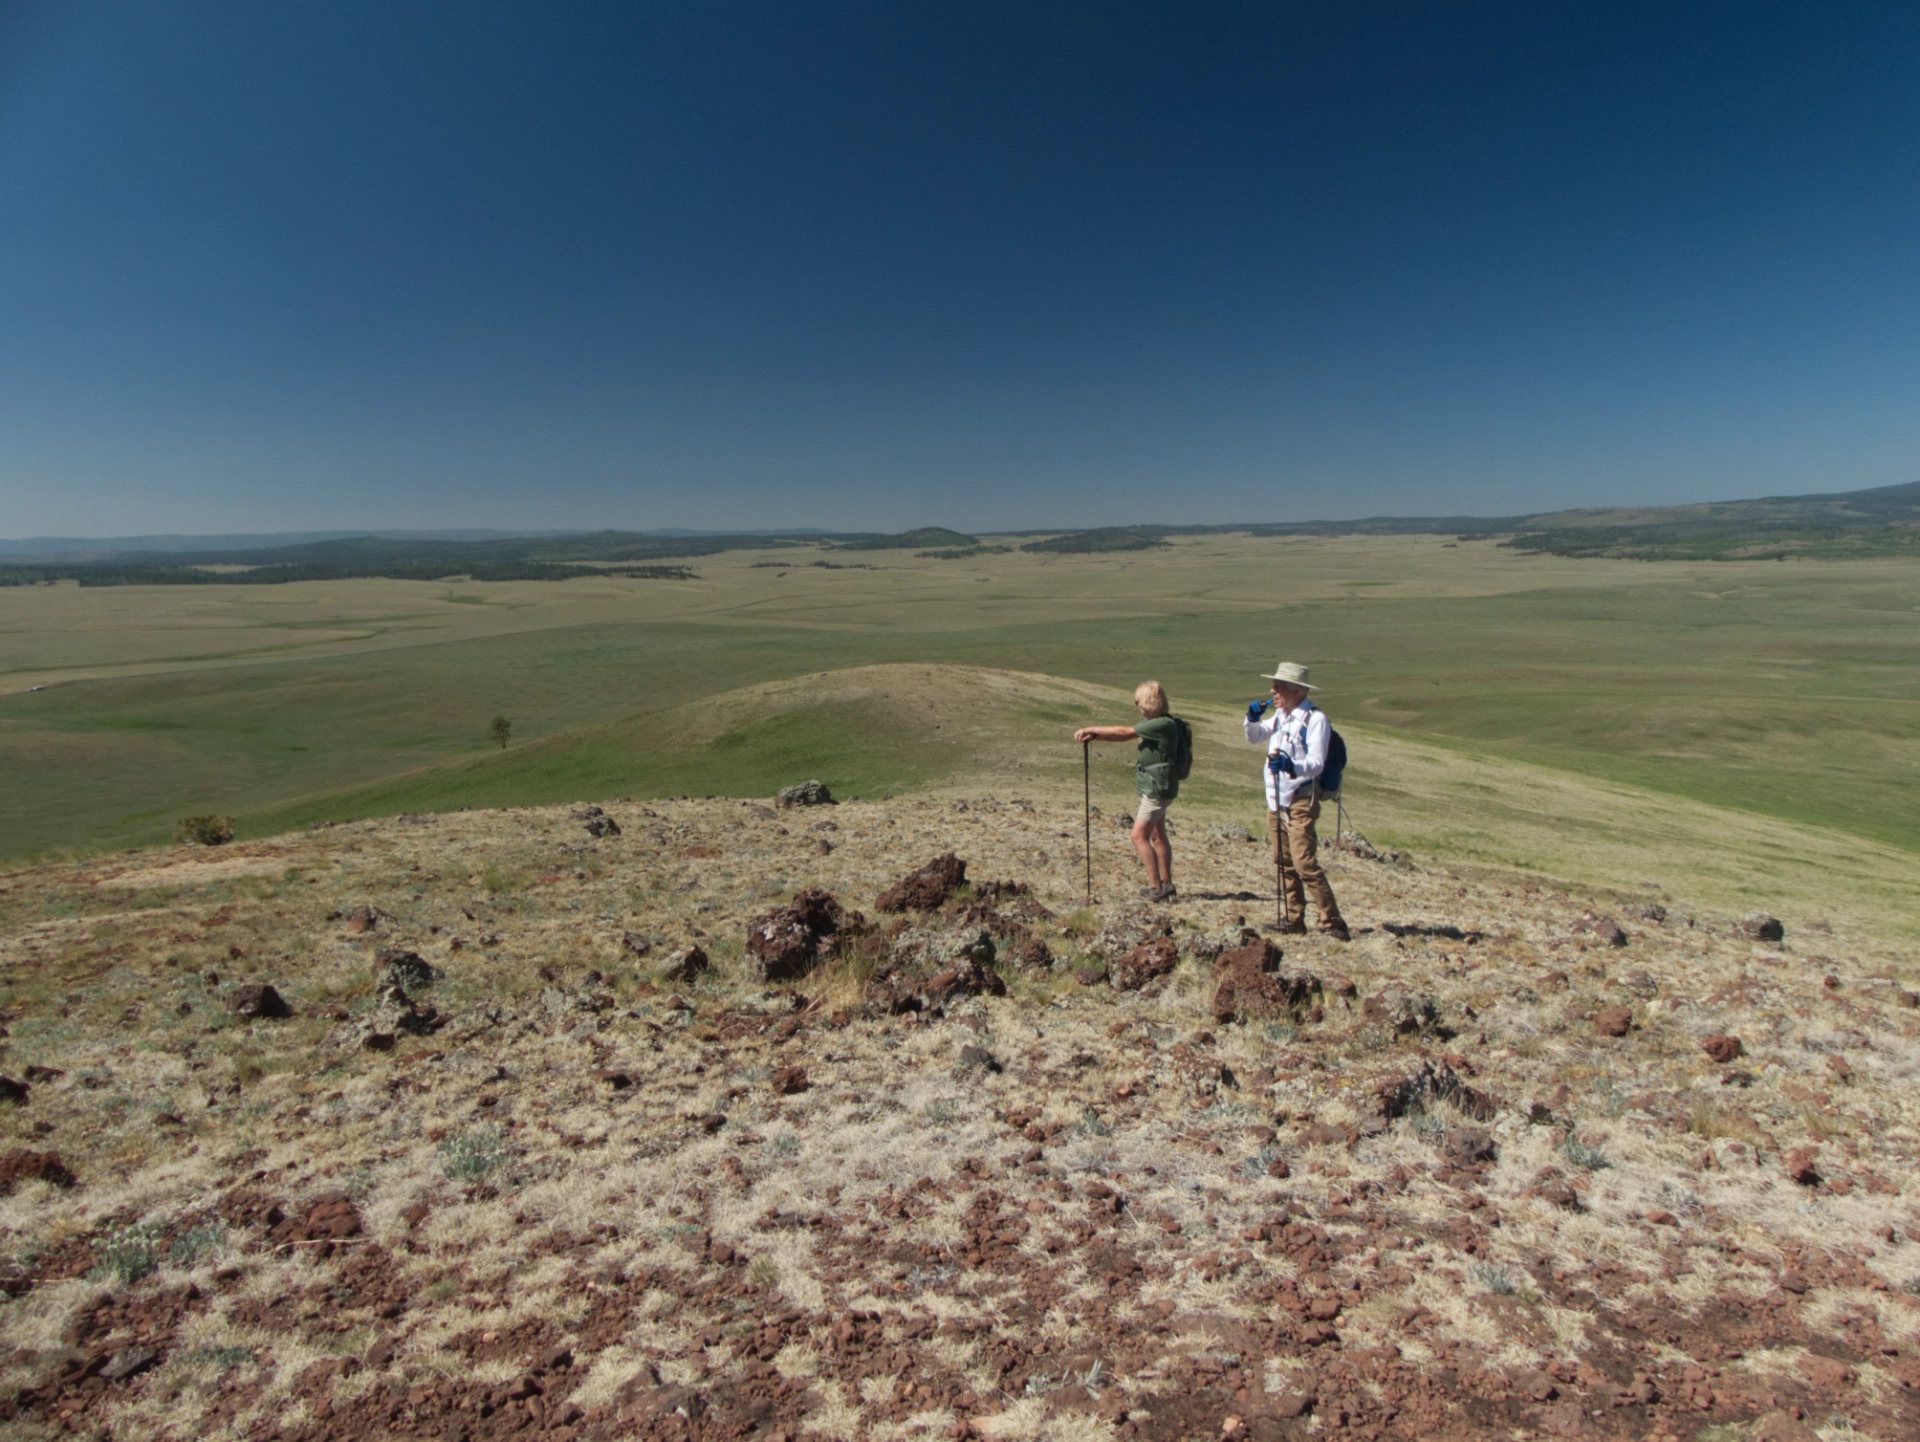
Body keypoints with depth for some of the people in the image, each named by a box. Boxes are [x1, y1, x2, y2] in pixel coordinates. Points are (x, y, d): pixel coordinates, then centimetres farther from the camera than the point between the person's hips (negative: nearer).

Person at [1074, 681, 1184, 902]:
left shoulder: (1164, 725, -19)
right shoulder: (1153, 723, 12)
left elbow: (1124, 732, -20)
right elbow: (1126, 735, 7)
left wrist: (1092, 729, -14)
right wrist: (1094, 735, -7)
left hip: (1158, 789, -10)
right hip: (1154, 788, 10)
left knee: (1139, 835, -11)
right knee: (1157, 836, 15)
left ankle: (1156, 888, -9)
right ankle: (1166, 884, 23)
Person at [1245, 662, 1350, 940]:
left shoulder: (1315, 719, -13)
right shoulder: (1280, 715, 11)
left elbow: (1317, 764, -20)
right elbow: (1255, 738, 26)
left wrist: (1292, 766, -38)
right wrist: (1252, 718, 6)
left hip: (1300, 802, -8)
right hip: (1275, 801, 8)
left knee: (1305, 864, -13)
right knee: (1284, 863, 12)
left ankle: (1332, 924, -8)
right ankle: (1293, 920, 21)